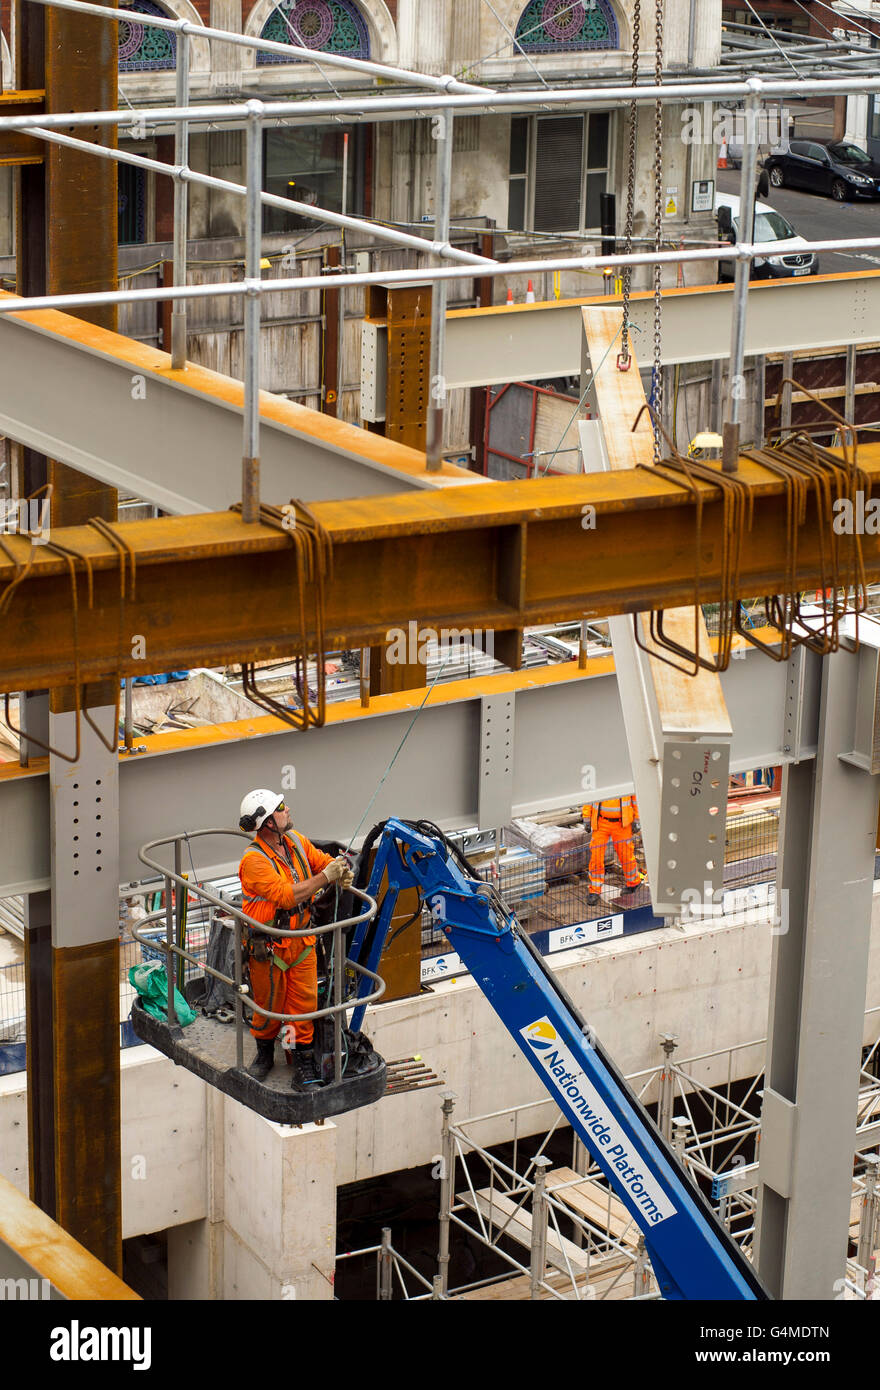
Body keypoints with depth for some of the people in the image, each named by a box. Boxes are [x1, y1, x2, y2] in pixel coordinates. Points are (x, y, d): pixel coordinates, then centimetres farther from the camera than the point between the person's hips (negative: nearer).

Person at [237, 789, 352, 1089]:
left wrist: (339, 869, -9)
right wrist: (325, 877, -29)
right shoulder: (254, 860, -22)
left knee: (304, 1001, 5)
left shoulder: (295, 840, 0)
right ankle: (264, 1053, 33)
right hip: (268, 946, -5)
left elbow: (321, 860, 15)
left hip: (301, 939, 5)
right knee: (269, 1005, 10)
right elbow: (286, 896, -30)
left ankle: (302, 1060, 16)